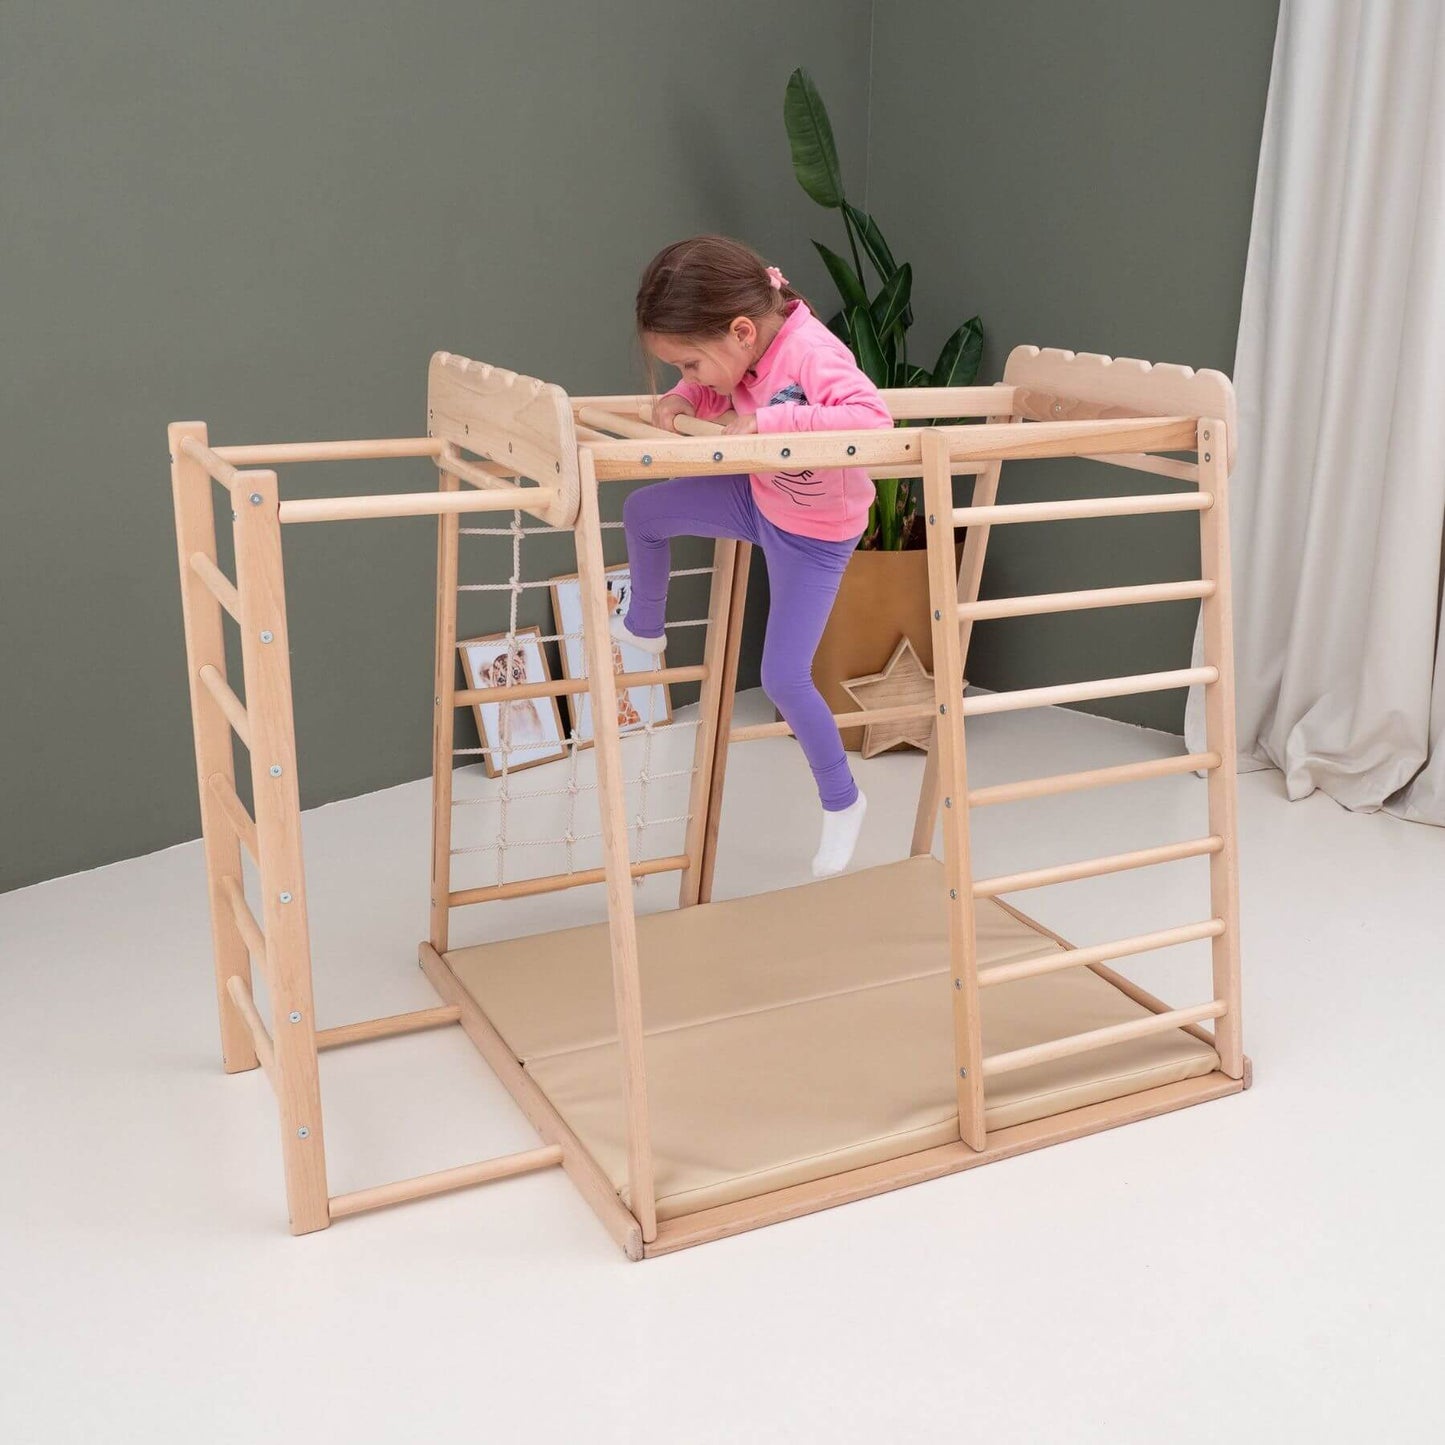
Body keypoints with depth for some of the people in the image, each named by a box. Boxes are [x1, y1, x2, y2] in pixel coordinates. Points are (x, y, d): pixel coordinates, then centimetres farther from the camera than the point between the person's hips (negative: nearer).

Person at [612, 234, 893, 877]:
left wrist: (766, 420, -48)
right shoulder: (747, 344, -13)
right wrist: (682, 399, -15)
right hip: (759, 496, 7)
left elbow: (872, 417, -51)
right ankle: (643, 629, 38)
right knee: (642, 511, 10)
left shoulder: (811, 352, -36)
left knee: (784, 677, -6)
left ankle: (842, 801, 17)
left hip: (814, 534, -7)